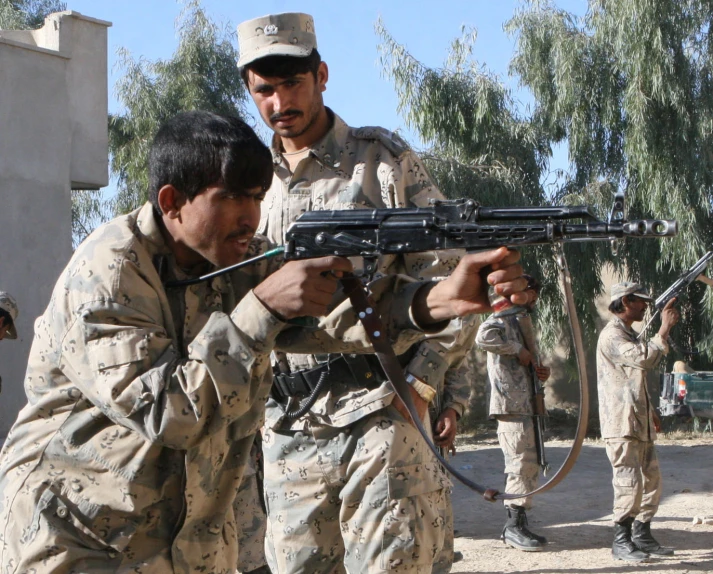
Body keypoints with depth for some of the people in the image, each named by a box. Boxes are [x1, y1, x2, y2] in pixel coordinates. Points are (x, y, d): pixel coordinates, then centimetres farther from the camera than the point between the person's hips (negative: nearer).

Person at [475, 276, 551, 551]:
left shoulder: (522, 321, 23)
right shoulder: (503, 318, -8)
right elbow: (483, 337, -30)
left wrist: (539, 369, 9)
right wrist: (518, 349, -21)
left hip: (526, 404, 10)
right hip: (511, 404, -10)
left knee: (530, 465, 12)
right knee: (521, 462, -10)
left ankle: (517, 526, 18)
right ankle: (515, 525, -4)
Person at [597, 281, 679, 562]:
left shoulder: (631, 335, 21)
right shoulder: (612, 335, -12)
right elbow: (644, 359, -27)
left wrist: (651, 411, 23)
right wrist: (665, 329, -21)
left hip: (641, 423, 10)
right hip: (621, 423, -10)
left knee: (651, 480, 12)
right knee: (629, 482, -10)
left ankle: (642, 536, 21)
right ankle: (621, 541, -1)